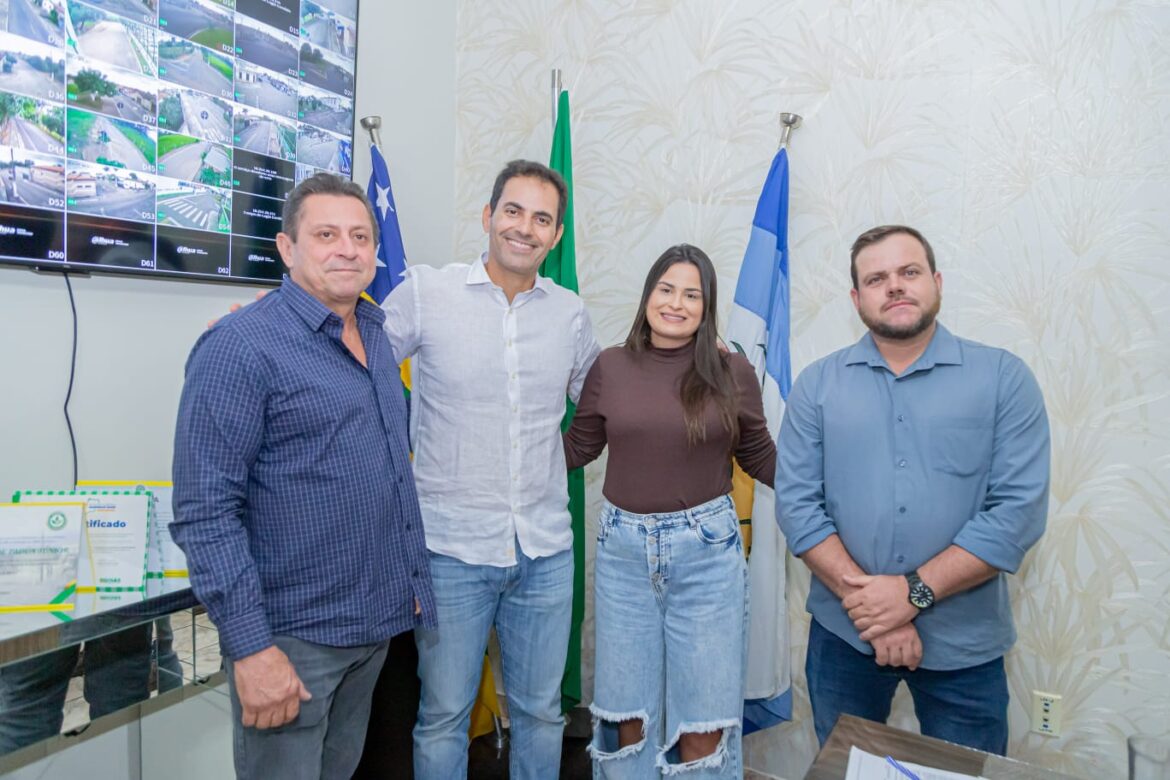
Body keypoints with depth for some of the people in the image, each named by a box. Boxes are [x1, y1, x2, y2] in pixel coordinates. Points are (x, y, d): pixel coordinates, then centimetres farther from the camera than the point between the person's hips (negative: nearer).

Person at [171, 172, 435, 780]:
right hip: (293, 636, -7)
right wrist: (250, 647, -20)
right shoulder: (241, 346, -16)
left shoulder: (375, 335, 7)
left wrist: (412, 579, 13)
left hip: (377, 621, 7)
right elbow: (205, 512, -19)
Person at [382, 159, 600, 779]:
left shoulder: (570, 313, 6)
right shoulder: (424, 292, -5)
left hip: (545, 549, 4)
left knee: (540, 710, 19)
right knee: (444, 714, 13)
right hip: (452, 545, -3)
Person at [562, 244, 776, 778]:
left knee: (705, 718, 9)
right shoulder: (610, 367, 0)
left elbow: (761, 458, 7)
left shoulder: (732, 373, -3)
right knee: (626, 712, 15)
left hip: (707, 548, -1)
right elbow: (577, 448, 10)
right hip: (622, 546, 2)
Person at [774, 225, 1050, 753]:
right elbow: (796, 502, -7)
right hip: (842, 634, 2)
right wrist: (870, 605, -15)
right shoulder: (817, 384, -1)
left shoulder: (1004, 377, -4)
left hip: (964, 643, -1)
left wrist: (913, 591, -18)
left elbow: (1019, 509, -11)